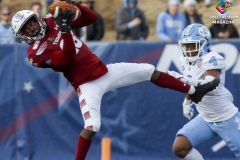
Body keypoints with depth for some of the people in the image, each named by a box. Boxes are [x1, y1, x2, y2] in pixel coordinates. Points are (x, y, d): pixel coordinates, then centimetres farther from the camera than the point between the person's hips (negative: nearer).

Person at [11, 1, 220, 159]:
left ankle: (193, 92, 23)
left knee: (148, 71, 8)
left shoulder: (53, 23, 4)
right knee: (92, 126, -25)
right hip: (87, 85, -6)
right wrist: (65, 31, -35)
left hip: (105, 71, 6)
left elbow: (91, 18, 5)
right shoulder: (36, 52, -14)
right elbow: (67, 60, -28)